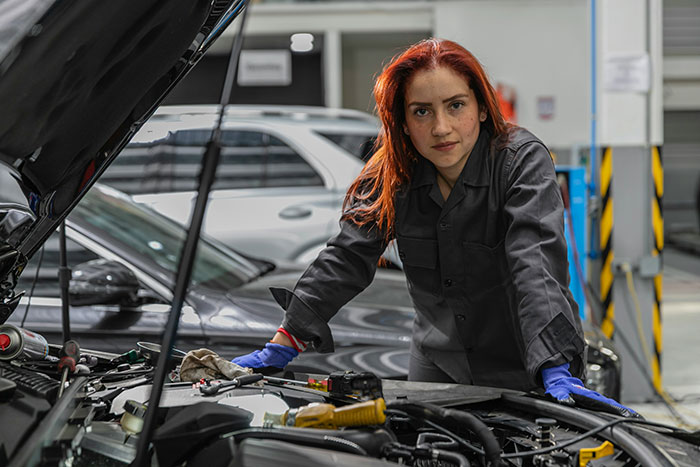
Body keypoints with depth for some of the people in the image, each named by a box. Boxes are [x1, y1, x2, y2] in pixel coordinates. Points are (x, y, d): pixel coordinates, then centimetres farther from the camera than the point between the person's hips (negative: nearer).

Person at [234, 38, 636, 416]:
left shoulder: (523, 160, -19)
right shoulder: (392, 175, -6)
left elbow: (538, 264, -32)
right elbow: (345, 259, -7)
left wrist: (557, 371, -44)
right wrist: (283, 346, -16)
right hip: (437, 364, 4)